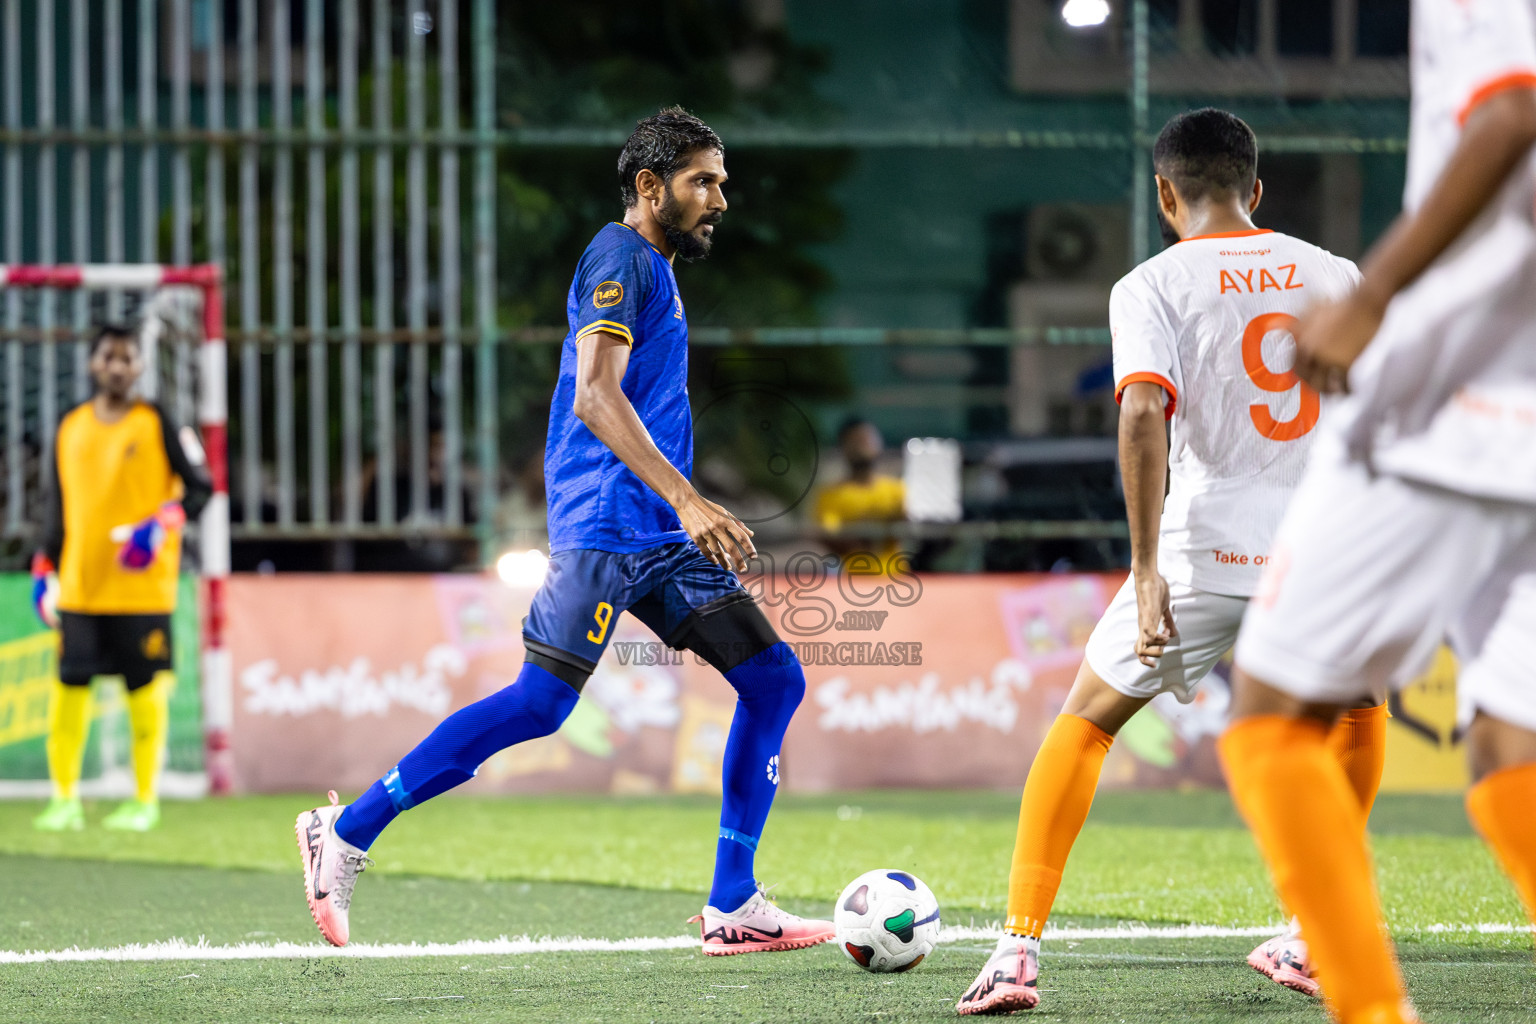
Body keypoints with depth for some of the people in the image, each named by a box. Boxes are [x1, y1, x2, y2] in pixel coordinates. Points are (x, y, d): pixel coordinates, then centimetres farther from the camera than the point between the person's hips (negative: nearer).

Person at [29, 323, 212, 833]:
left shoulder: (158, 425, 1)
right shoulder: (71, 428, 11)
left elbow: (200, 488, 2)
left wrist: (161, 527, -14)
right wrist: (44, 570, 12)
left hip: (141, 585, -3)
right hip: (79, 585, 3)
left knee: (145, 690, -2)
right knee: (69, 688, -1)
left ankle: (145, 800, 7)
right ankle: (65, 799, 5)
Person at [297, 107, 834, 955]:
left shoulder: (655, 271, 23)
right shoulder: (620, 259, -7)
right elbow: (594, 396, -20)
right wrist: (687, 499, -27)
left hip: (662, 535, 10)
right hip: (605, 523, -10)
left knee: (774, 679, 2)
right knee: (541, 702, -16)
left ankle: (731, 908, 2)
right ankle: (347, 831, -8)